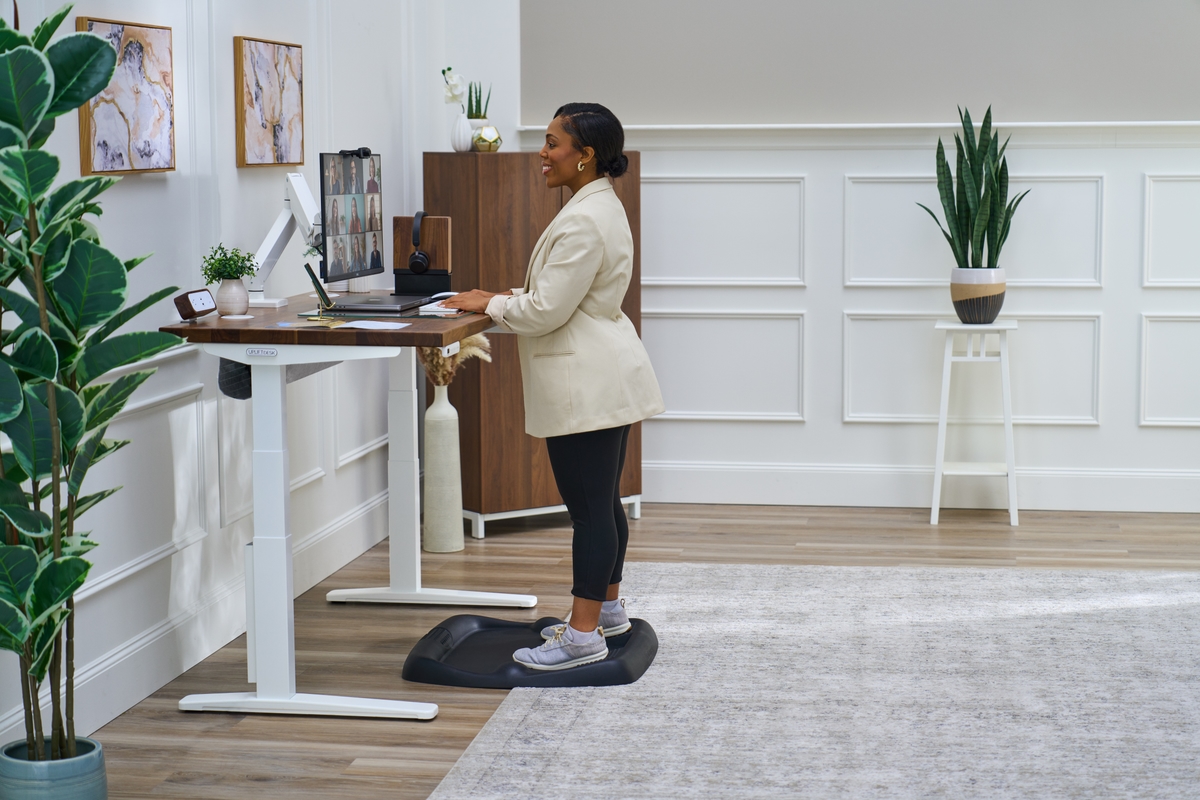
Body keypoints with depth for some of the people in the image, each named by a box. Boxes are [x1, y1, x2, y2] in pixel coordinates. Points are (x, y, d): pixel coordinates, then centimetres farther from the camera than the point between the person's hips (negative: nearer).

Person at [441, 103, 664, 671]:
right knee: (603, 501, 19)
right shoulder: (601, 205, 14)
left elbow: (547, 311, -21)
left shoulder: (584, 221, -22)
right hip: (604, 381, 11)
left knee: (589, 508, -6)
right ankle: (608, 607, 31)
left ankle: (584, 634, 0)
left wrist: (490, 305, -5)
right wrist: (501, 300, 14)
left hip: (588, 385, -11)